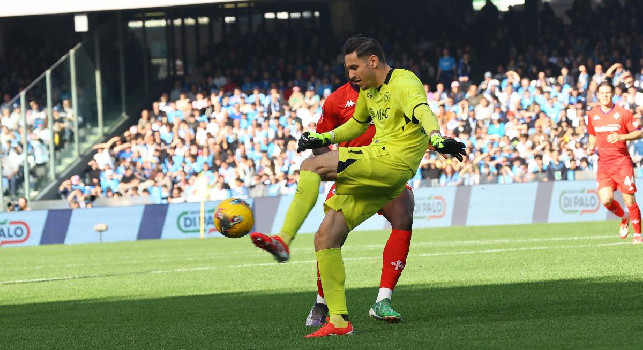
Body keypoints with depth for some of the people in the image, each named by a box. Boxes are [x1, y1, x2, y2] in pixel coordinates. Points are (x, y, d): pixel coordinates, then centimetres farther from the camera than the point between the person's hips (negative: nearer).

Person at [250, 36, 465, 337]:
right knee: (325, 238, 0)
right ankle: (338, 321, 1)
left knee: (312, 166, -18)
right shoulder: (368, 90, 20)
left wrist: (436, 138, -49)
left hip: (391, 162, -9)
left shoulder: (403, 83, -8)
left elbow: (422, 111, -30)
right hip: (371, 178, 9)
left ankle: (282, 239, -24)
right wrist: (325, 137, 23)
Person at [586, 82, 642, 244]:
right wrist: (591, 147, 3)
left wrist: (621, 137, -17)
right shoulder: (592, 115, 8)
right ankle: (624, 218, 21)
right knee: (606, 200, -11)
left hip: (621, 161, -3)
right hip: (603, 163, 3)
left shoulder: (623, 113, -4)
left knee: (629, 199, -6)